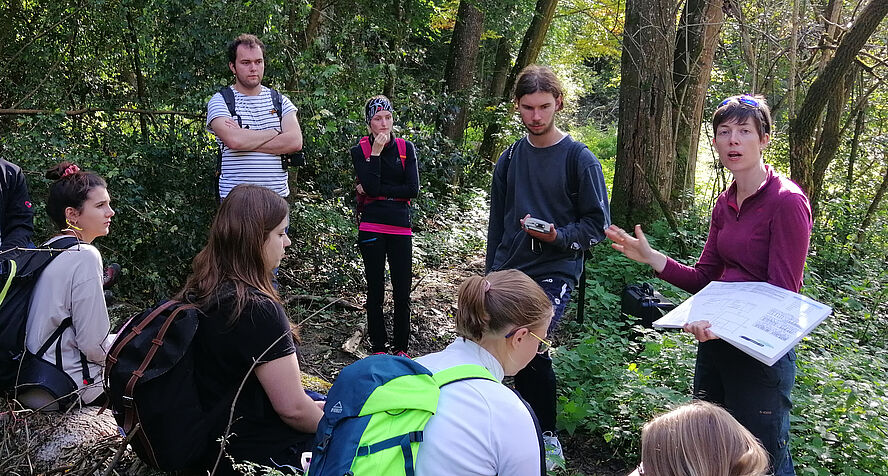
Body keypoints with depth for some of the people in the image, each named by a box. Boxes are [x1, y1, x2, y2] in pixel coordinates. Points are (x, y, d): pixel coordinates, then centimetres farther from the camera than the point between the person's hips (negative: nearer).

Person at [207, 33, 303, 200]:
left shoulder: (281, 101, 12)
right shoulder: (219, 101, 3)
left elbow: (295, 142, -5)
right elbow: (234, 140, -16)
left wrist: (247, 139, -9)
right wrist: (275, 133, -5)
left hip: (278, 194, 3)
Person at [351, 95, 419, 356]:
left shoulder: (406, 148, 5)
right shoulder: (360, 150, 1)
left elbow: (413, 189, -5)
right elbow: (371, 187, -14)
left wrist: (373, 191, -7)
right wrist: (376, 152, -14)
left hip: (400, 227, 1)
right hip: (372, 228, -1)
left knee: (402, 292, 2)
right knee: (375, 290, 6)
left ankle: (400, 348, 17)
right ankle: (378, 347, 18)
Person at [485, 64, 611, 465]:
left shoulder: (579, 158, -3)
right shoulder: (509, 159, 12)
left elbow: (597, 223, -3)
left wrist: (557, 235, -20)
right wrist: (491, 274, 17)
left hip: (555, 273, -5)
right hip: (509, 271, 6)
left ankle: (547, 440, -7)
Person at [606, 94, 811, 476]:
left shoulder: (787, 201, -16)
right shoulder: (725, 203, 7)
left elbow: (782, 295, -18)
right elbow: (704, 278, 8)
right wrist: (650, 257, -5)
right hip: (715, 341, 8)